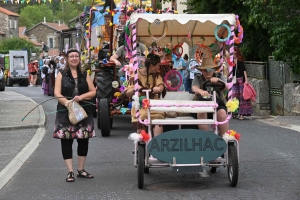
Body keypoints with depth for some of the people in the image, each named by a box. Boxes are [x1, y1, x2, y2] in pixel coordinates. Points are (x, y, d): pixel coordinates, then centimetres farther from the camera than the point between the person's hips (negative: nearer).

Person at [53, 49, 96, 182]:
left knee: (83, 140, 6)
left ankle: (81, 170, 18)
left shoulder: (84, 75, 12)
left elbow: (93, 91, 7)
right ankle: (70, 172, 3)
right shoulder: (62, 74, 4)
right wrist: (67, 102, -24)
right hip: (66, 111, -2)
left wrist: (81, 97, -12)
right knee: (66, 141, -3)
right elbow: (57, 93, -6)